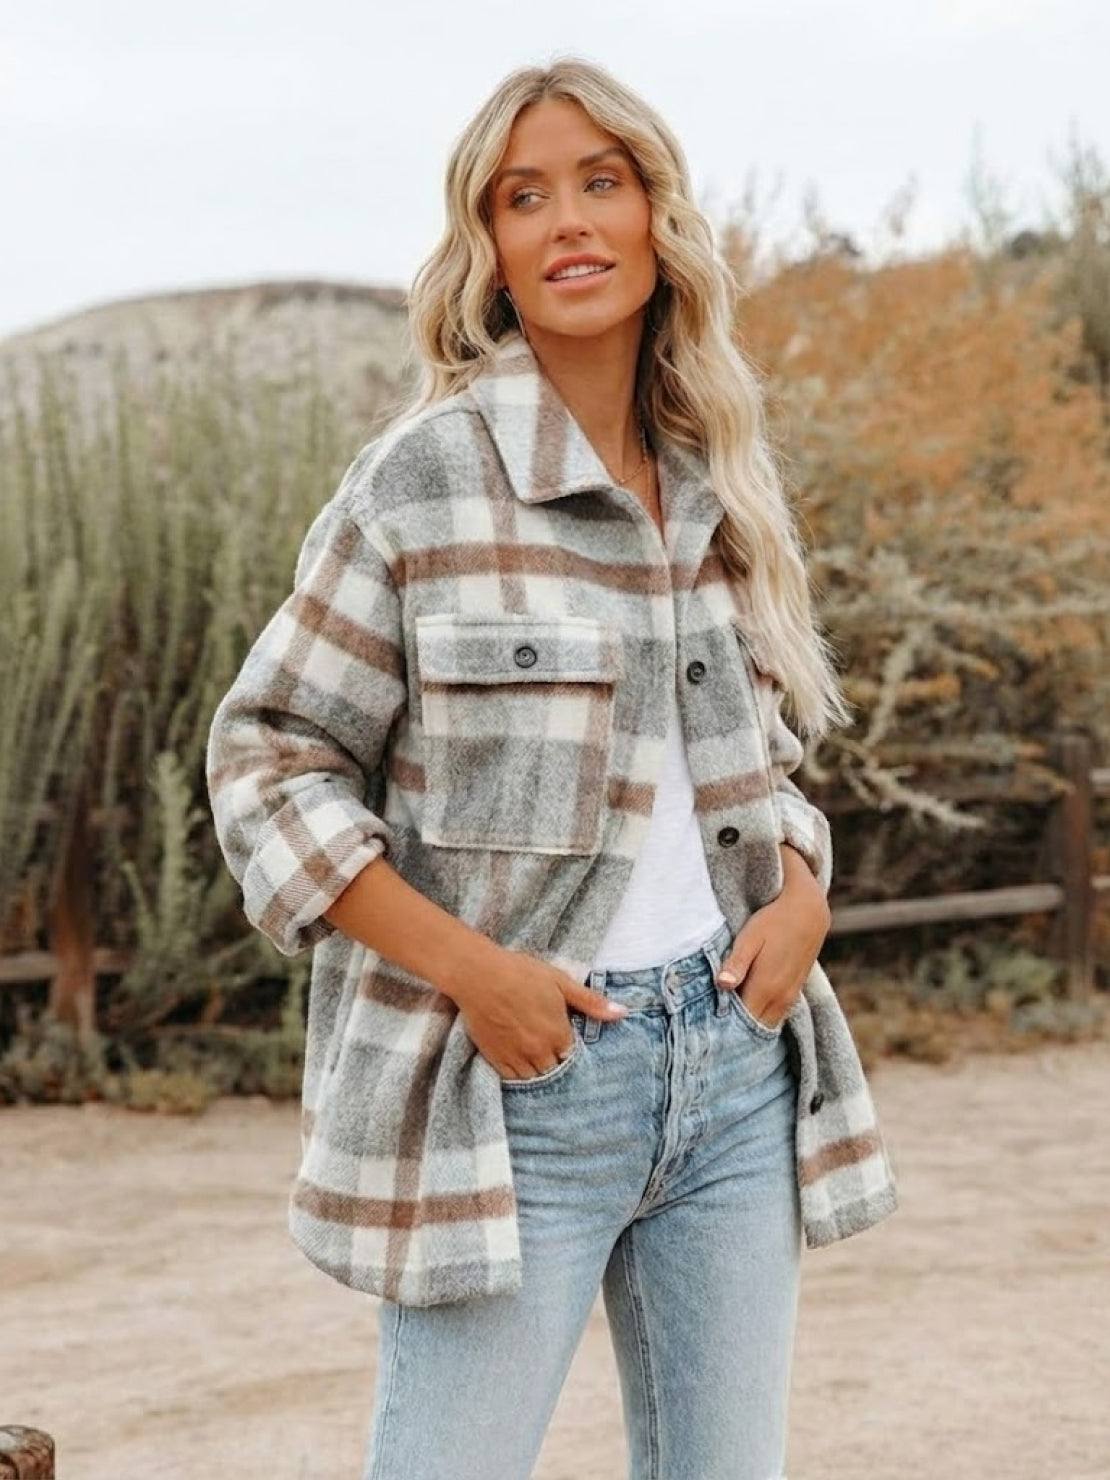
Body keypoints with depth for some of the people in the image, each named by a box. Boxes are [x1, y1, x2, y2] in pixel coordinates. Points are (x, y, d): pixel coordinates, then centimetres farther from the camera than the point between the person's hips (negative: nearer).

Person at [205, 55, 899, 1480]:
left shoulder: (721, 485, 10)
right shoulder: (426, 477, -6)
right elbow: (266, 760, -5)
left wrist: (802, 894, 0)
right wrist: (468, 966, -15)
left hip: (736, 1062, 5)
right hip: (519, 1080, -5)